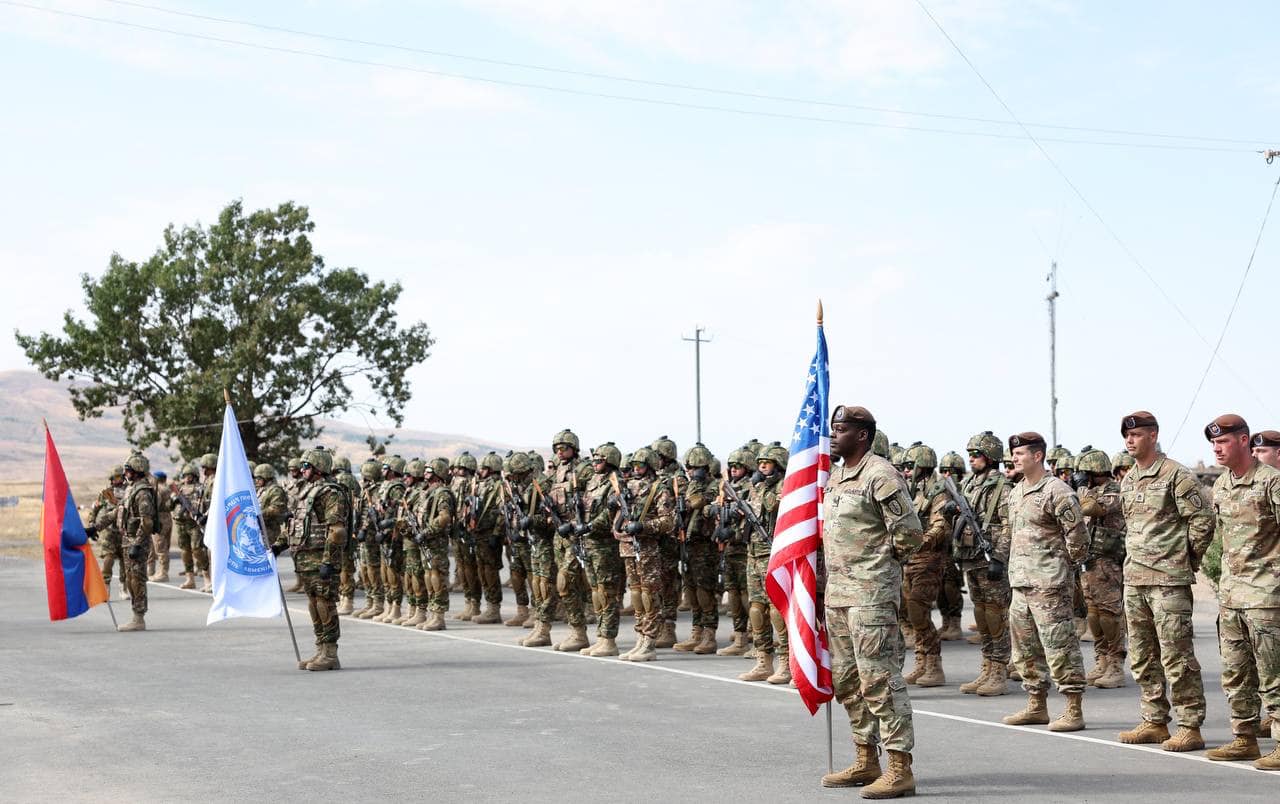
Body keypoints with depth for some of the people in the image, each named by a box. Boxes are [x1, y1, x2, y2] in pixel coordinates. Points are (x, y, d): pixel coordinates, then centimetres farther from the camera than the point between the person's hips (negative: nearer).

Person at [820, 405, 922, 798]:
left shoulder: (881, 475, -13)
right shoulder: (834, 477, 15)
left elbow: (909, 532, -15)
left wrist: (884, 561, -2)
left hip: (872, 591, -10)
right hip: (837, 589, 10)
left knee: (880, 677, -9)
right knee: (846, 680, 14)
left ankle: (900, 770, -5)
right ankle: (866, 762, 24)